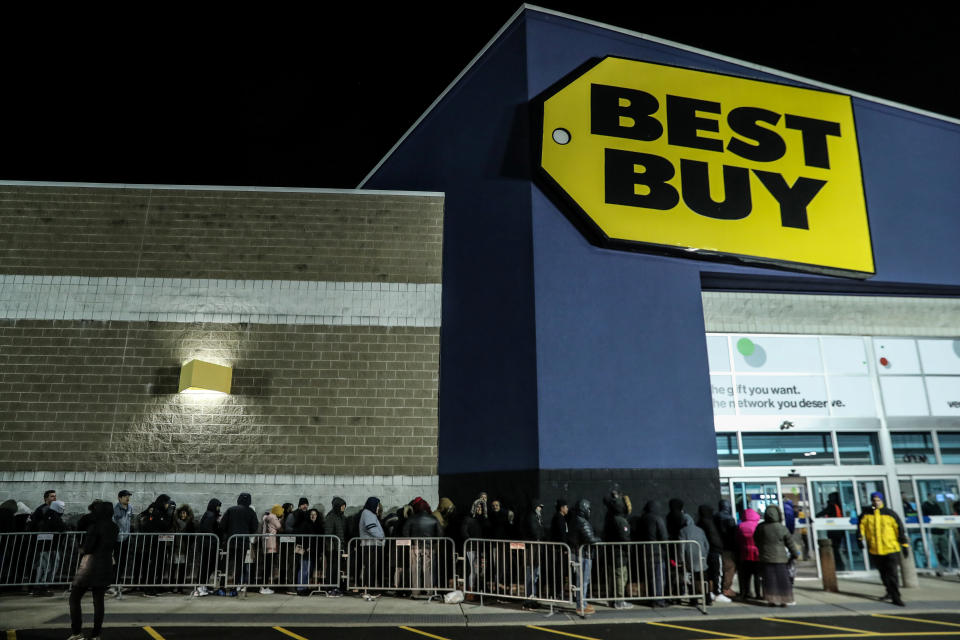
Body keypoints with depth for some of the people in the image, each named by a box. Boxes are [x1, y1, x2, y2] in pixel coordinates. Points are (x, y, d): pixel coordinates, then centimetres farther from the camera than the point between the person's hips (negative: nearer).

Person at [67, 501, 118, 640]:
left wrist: (82, 549, 6)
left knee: (74, 598, 8)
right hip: (106, 567, 6)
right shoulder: (114, 528, 5)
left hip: (90, 567, -6)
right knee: (98, 601, 10)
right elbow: (110, 546, 10)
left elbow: (87, 548, -16)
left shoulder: (95, 527, -15)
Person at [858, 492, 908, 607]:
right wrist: (860, 539, -8)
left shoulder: (890, 514, -1)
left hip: (891, 549, -3)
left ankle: (896, 597, 0)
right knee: (883, 574, 16)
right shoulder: (866, 514, 3)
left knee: (892, 574, -7)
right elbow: (861, 526, 5)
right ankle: (890, 591, 35)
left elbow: (900, 529, 3)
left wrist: (904, 545, 1)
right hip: (874, 550, 3)